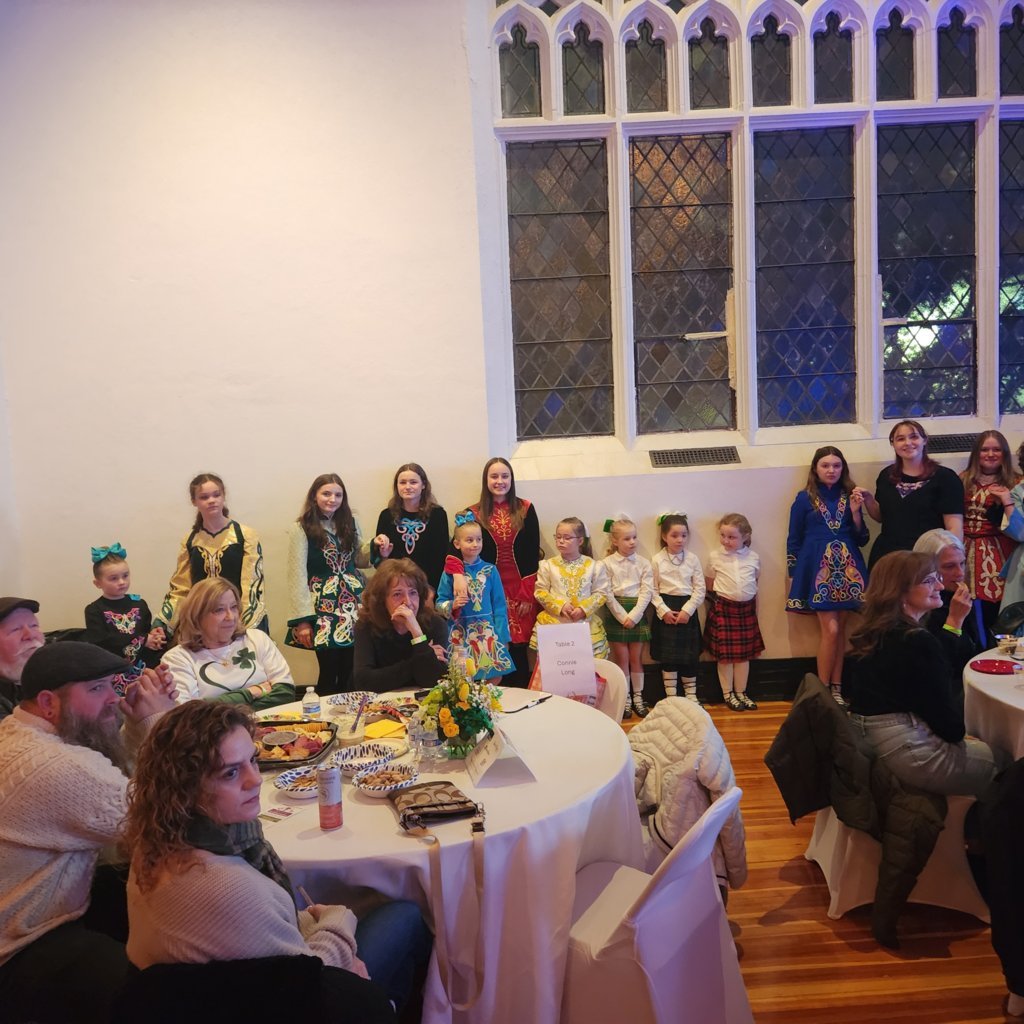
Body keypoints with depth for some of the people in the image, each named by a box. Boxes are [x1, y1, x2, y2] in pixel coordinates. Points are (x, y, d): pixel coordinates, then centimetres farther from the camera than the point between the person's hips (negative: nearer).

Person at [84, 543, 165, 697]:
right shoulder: (94, 610, -2)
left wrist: (154, 638, -12)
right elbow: (101, 642, -12)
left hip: (142, 667, 3)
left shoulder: (139, 604, 11)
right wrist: (142, 641, -11)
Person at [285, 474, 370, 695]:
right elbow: (297, 575, -9)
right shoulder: (302, 528, -6)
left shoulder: (349, 523, 10)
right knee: (330, 672, -1)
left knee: (353, 672, 5)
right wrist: (303, 619, -14)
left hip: (355, 600, 4)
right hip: (324, 605, -4)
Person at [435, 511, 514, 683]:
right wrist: (452, 606, -18)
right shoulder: (450, 571, -2)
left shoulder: (490, 570, 1)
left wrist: (502, 636, 0)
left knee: (493, 678, 2)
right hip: (460, 634, -1)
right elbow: (440, 603, 3)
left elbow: (499, 605, 3)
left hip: (487, 633, 1)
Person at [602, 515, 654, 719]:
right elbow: (607, 594, -8)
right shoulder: (606, 563, -5)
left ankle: (638, 697, 19)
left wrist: (633, 616, -14)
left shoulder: (643, 563, 1)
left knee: (636, 658, 8)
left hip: (637, 613, 2)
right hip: (616, 614, -2)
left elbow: (647, 592, -4)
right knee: (621, 659, 4)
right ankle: (625, 699, 13)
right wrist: (622, 617, -14)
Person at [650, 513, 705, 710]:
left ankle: (691, 695, 20)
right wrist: (664, 611, -13)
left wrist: (687, 611, -11)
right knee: (667, 656, 4)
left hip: (687, 609, 1)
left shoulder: (693, 559, 0)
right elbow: (653, 590, -2)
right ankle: (671, 696, 16)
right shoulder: (657, 560, -3)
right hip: (665, 610, -1)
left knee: (689, 655, 6)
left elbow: (700, 589, -2)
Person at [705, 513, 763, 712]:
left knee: (744, 653, 9)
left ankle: (741, 693, 20)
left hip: (746, 608, 2)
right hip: (723, 608, -2)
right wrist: (716, 605, 0)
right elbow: (710, 585, 7)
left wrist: (755, 610, 12)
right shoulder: (715, 557, -3)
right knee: (725, 654, 2)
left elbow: (755, 584, 11)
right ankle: (728, 694, 13)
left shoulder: (754, 557, 2)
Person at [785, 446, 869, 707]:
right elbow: (793, 541, 5)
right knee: (830, 629, -9)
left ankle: (836, 688, 15)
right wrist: (793, 575, 2)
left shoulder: (850, 496, 9)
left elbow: (862, 539, 8)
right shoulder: (805, 498, 1)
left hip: (847, 567, 3)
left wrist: (855, 511, -6)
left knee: (840, 629, 6)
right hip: (818, 568, -3)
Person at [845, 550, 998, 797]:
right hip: (907, 753, -8)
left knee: (984, 748, 26)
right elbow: (944, 712, -15)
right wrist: (957, 733, 8)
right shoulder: (919, 642, -19)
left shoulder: (866, 634, 6)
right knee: (995, 758, 17)